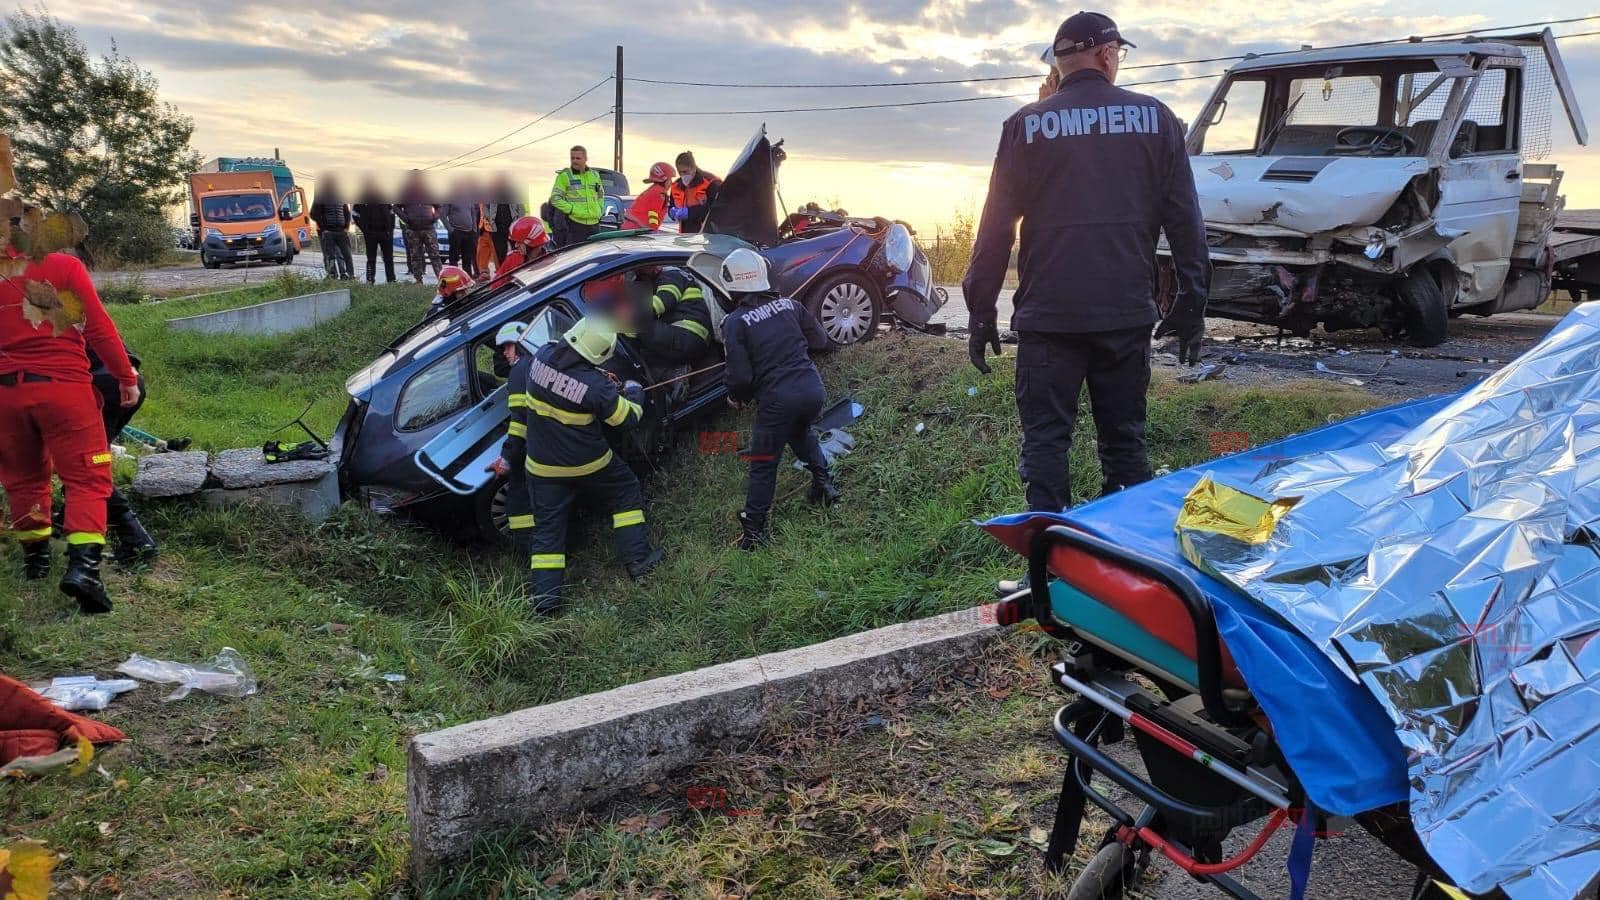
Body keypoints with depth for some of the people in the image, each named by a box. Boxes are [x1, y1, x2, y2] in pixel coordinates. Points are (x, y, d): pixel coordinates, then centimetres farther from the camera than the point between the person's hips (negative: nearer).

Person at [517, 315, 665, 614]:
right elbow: (628, 417, -10)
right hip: (587, 463, -4)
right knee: (626, 492, 22)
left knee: (547, 527, 11)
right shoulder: (595, 385, -27)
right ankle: (638, 560, 25)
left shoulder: (542, 356, -13)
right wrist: (634, 391, 9)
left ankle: (544, 598, 6)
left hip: (543, 466, 4)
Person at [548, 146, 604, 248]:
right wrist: (572, 209, -15)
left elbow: (601, 195, 28)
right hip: (575, 225, -5)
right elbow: (555, 198, -8)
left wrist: (600, 210, 11)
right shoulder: (564, 176, -2)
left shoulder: (595, 175, 15)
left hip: (594, 224, 5)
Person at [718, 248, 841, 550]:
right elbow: (820, 341, 11)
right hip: (812, 388, 5)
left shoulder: (734, 322, -8)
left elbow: (740, 375, -11)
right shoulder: (789, 305, 5)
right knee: (801, 432, 36)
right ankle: (824, 482, 35)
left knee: (763, 464, 10)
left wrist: (736, 398, 10)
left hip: (776, 400, -5)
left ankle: (753, 531, 16)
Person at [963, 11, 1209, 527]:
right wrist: (1192, 304, 11)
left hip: (1048, 316, -2)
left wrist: (980, 310, 5)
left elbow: (996, 224, -1)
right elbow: (1185, 220, 4)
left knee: (1045, 444, 5)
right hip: (1127, 315, 2)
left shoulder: (1027, 125, 0)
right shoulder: (1154, 118, 5)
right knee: (1124, 443, 13)